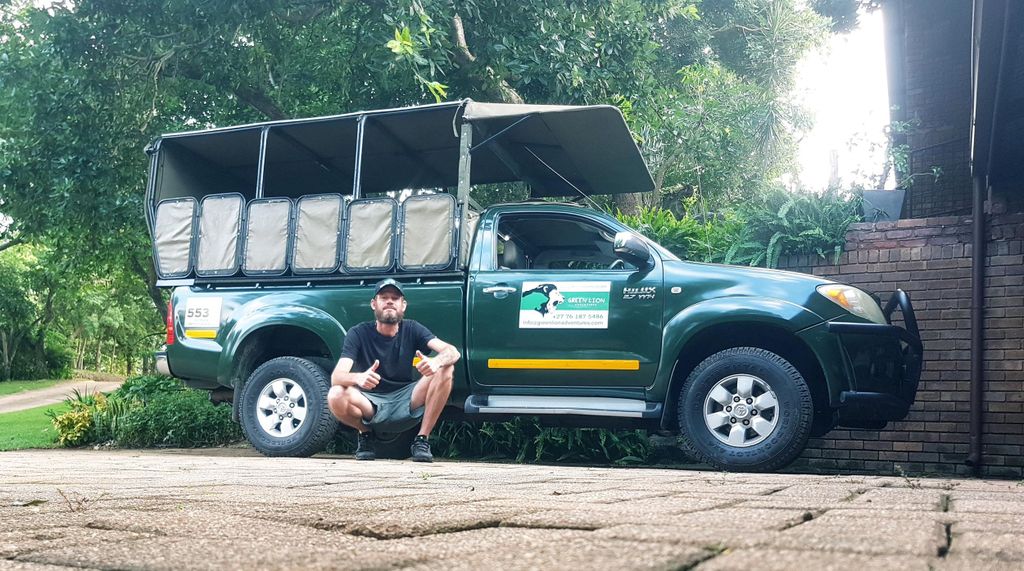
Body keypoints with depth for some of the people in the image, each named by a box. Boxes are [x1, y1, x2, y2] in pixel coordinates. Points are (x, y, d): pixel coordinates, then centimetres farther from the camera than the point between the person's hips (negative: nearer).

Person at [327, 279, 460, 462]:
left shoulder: (411, 329, -2)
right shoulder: (359, 333, -8)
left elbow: (453, 352, -15)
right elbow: (336, 377, -20)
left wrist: (436, 362, -40)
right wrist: (358, 378, -45)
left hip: (406, 405, 2)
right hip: (372, 404, -1)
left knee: (445, 370, -21)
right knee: (336, 397, -32)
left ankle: (422, 440, -12)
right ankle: (365, 433, 1)